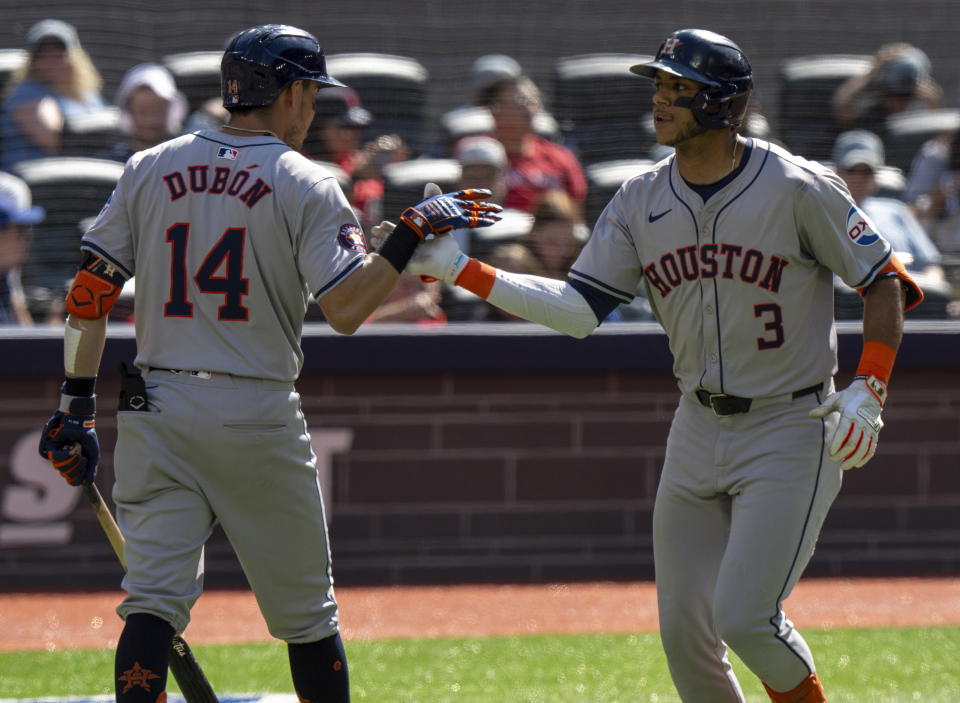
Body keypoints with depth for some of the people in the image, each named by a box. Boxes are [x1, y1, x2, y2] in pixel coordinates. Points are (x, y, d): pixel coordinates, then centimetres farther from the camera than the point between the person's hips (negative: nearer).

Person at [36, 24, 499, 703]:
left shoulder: (150, 168, 7)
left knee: (154, 599, -2)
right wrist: (412, 233, -7)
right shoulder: (306, 185, -5)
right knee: (306, 613, 10)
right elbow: (346, 309, -14)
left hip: (156, 414, 3)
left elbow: (90, 293, 5)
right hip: (258, 418, -3)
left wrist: (77, 403, 8)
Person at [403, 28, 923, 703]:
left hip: (792, 433, -6)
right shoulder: (641, 202, 2)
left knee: (744, 616, -17)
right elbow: (579, 308, -3)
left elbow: (885, 281, -6)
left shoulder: (798, 188, -13)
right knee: (684, 631, 3)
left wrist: (868, 390, -17)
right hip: (698, 432, 6)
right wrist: (460, 269, -12)